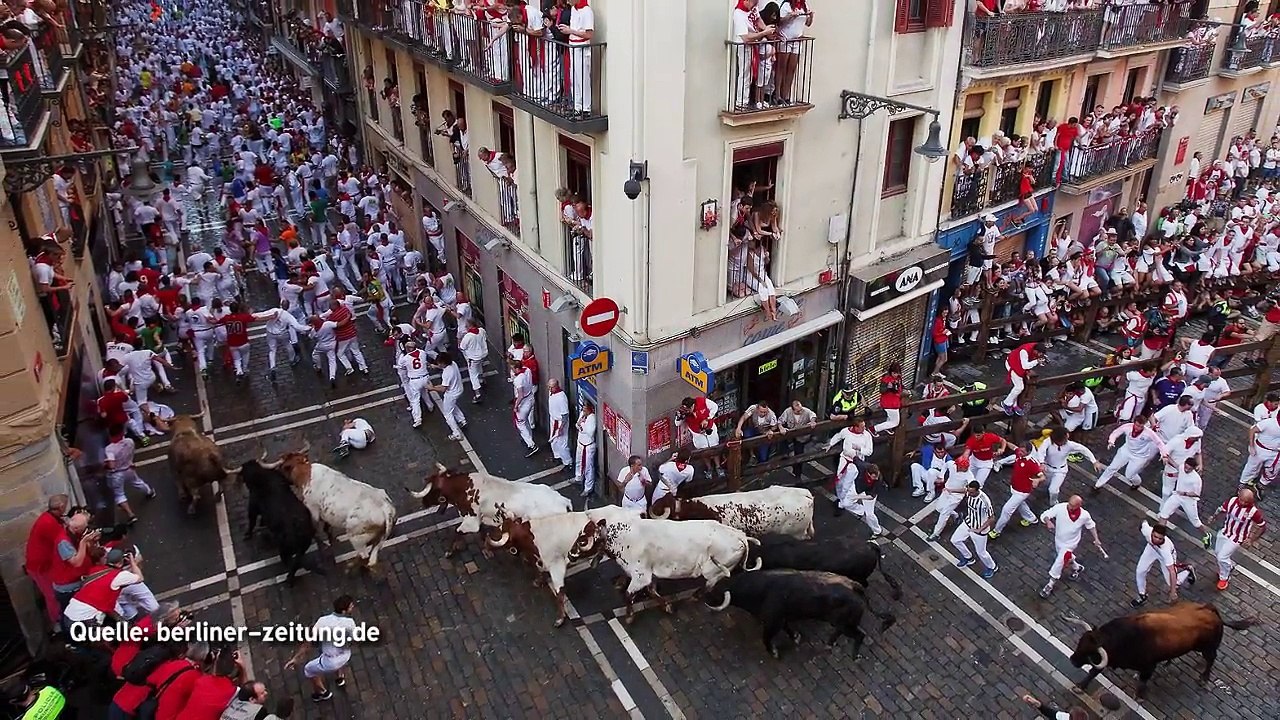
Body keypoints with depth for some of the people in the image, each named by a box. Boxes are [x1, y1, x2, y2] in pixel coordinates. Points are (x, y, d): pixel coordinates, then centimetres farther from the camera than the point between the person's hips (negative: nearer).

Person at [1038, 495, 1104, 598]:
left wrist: (1096, 539, 0)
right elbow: (1044, 515, -19)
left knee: (1059, 562, -7)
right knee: (1066, 558, 28)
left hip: (1070, 544, -3)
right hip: (1058, 540, 3)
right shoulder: (1060, 507, -25)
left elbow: (1091, 525, 0)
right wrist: (1048, 521, -41)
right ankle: (1077, 568, 60)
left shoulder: (1084, 515, -22)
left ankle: (1049, 586, 12)